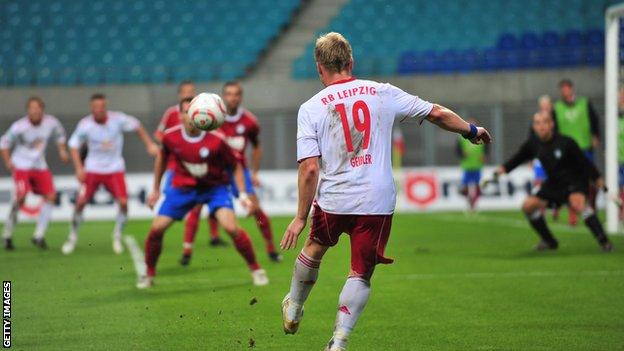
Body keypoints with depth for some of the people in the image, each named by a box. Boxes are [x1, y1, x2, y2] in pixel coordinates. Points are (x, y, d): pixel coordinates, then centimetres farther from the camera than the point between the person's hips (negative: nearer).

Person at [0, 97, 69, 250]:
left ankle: (39, 235, 3)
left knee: (51, 196, -6)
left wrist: (62, 150, 3)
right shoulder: (19, 127, -18)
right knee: (21, 196, -20)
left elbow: (59, 135, 15)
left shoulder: (51, 122, -7)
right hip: (21, 166, -5)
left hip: (40, 166, 5)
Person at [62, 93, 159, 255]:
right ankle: (73, 237, 12)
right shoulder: (85, 125, -13)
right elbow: (74, 145, -1)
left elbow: (136, 126, 3)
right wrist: (79, 168, -10)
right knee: (80, 202, -8)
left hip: (115, 169, 0)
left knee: (123, 202, -13)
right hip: (93, 169, 0)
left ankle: (117, 237, 8)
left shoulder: (117, 119, -14)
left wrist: (149, 144, -1)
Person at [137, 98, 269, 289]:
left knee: (230, 226, -23)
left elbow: (236, 165, -8)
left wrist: (243, 195, -15)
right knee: (156, 228, -6)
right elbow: (162, 158, 7)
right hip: (183, 186, 3)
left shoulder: (216, 140, -23)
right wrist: (156, 190, 12)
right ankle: (149, 274, 17)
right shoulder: (170, 137, -16)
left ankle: (256, 270, -4)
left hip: (215, 187, -3)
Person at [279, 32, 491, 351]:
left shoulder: (310, 109, -4)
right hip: (377, 202, 0)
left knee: (314, 249, 27)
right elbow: (437, 113, 8)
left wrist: (301, 217, -5)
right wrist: (471, 131, 24)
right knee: (360, 275, 7)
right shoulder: (382, 93, 2)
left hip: (332, 201, 0)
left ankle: (293, 309, 47)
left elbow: (309, 169, -11)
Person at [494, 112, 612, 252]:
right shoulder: (533, 144, -7)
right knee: (528, 206, -3)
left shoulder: (566, 143, -20)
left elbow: (584, 162, -13)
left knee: (577, 203, -35)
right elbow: (518, 158, 7)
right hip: (554, 183, 6)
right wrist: (504, 168, -8)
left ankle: (603, 241, -31)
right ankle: (549, 241, 14)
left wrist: (598, 180, -12)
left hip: (574, 181, -6)